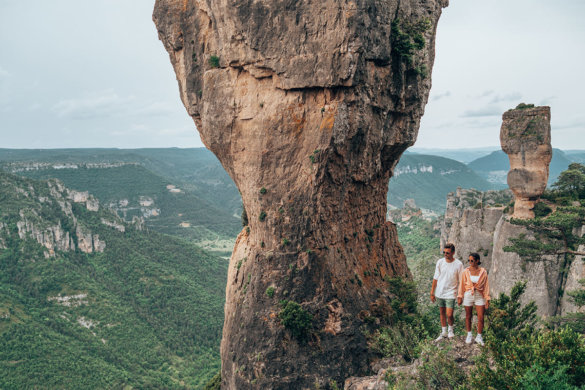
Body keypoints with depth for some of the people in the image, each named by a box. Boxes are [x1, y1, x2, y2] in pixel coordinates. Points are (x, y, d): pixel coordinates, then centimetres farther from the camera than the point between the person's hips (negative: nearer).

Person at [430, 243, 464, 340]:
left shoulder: (458, 264, -10)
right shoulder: (440, 262, -4)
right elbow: (435, 278, 3)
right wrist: (432, 293, 5)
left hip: (450, 293, -3)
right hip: (439, 293, 3)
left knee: (449, 315, -8)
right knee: (442, 313, 14)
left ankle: (451, 329, 22)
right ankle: (444, 332, 29)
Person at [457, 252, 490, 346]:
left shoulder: (483, 272, -4)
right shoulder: (465, 271, -4)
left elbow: (486, 285, 0)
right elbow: (462, 284, 2)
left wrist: (487, 299, -3)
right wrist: (459, 297, 0)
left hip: (479, 296, 0)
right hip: (468, 295, 0)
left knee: (481, 318, -1)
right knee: (468, 316, 11)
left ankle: (479, 337, 17)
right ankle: (469, 335, 29)